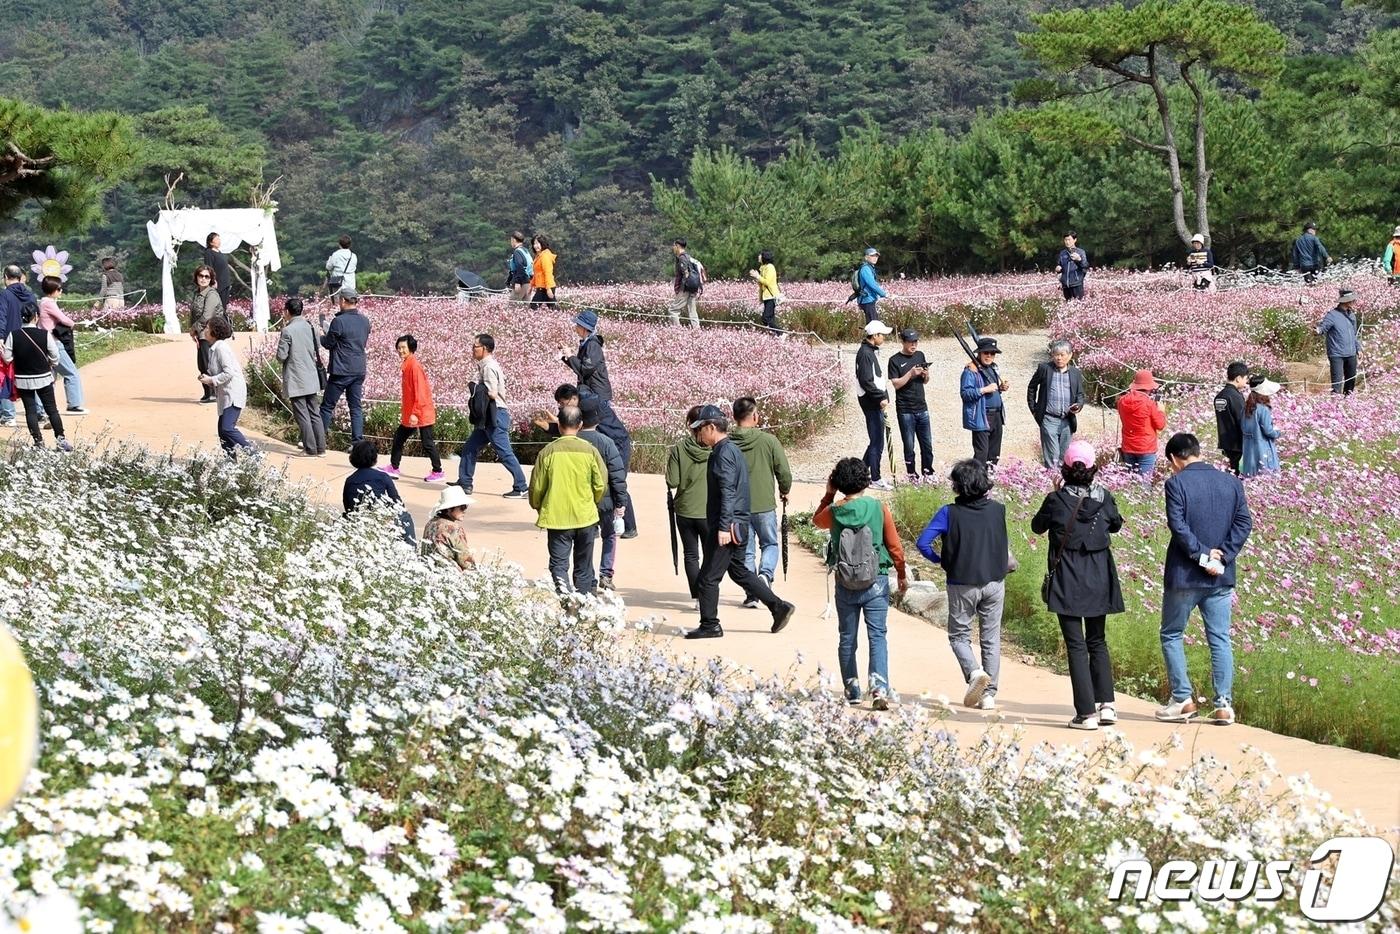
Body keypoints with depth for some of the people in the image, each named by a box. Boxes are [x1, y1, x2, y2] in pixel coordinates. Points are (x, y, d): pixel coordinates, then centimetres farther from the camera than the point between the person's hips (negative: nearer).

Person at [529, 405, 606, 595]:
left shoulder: (548, 451, -8)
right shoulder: (590, 451, -6)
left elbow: (536, 487, -2)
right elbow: (601, 485, -1)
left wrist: (537, 507, 18)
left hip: (556, 516, -1)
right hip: (585, 516, 1)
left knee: (558, 562, 3)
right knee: (583, 567, 14)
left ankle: (561, 583, -26)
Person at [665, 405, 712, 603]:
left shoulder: (679, 449, -10)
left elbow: (672, 482, -9)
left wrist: (669, 460, 6)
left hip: (685, 510, 0)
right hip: (710, 511, 0)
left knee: (691, 555, 10)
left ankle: (698, 597, 3)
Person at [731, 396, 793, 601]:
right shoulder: (768, 441, -10)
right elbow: (784, 473, -6)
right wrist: (785, 491, 15)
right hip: (765, 505, -2)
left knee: (746, 551, 13)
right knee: (770, 544, 18)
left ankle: (752, 594, 12)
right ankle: (766, 574, -8)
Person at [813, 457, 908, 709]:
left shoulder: (833, 512, -4)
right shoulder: (879, 508, -7)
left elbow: (816, 520, 21)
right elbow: (895, 546, -1)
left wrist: (829, 495, 20)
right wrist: (902, 575, 12)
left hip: (845, 583, 1)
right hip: (876, 582, -1)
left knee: (847, 639, 12)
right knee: (877, 636, -3)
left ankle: (852, 691, 17)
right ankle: (879, 687, -18)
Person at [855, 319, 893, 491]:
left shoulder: (872, 351, 15)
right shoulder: (865, 353, -16)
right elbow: (866, 381, -22)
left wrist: (883, 396, 13)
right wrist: (881, 397, -20)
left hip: (876, 402, 10)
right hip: (871, 402, -10)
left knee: (876, 441, 16)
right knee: (877, 443, -4)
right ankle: (875, 480, 3)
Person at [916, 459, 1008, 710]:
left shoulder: (950, 513, -12)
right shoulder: (998, 510, -1)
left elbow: (922, 542, -14)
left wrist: (939, 560, 1)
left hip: (962, 584, -3)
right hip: (994, 583, 3)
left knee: (959, 635, 11)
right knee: (991, 638, 10)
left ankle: (974, 671, -16)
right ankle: (989, 694, 8)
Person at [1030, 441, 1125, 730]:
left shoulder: (1056, 500, -12)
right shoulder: (1103, 497, -4)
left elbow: (1037, 526, 7)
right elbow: (1116, 524, 15)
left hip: (1067, 580, -3)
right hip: (1098, 578, 3)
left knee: (1076, 645, 0)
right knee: (1097, 641, 18)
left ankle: (1086, 713, -5)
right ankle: (1106, 704, 11)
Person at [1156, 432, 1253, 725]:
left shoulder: (1176, 483, -9)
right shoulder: (1232, 482, 6)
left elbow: (1178, 525, -17)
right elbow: (1244, 523, 0)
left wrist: (1202, 554, -12)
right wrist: (1222, 556, -4)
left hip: (1183, 576, -4)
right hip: (1221, 578, 4)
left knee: (1171, 635, 11)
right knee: (1220, 639, 8)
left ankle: (1183, 700, 6)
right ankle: (1223, 704, 3)